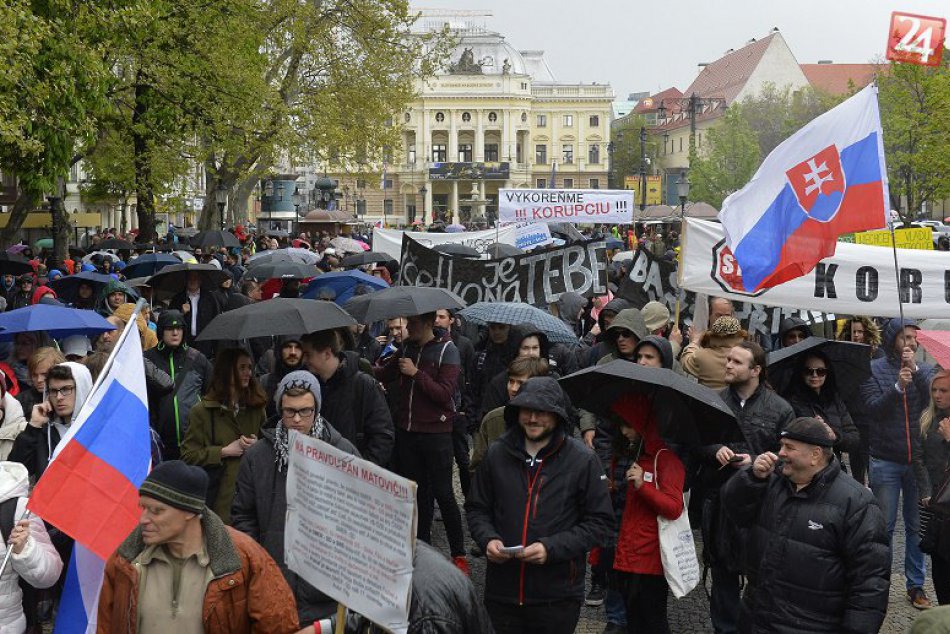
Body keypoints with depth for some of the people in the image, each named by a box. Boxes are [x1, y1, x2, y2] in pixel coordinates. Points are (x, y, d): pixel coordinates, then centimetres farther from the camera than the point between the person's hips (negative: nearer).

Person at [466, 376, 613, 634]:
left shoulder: (582, 460, -6)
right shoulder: (497, 454, 2)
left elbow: (600, 523, -4)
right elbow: (476, 508, 14)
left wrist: (552, 548, -15)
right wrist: (488, 539, -6)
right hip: (501, 592, 3)